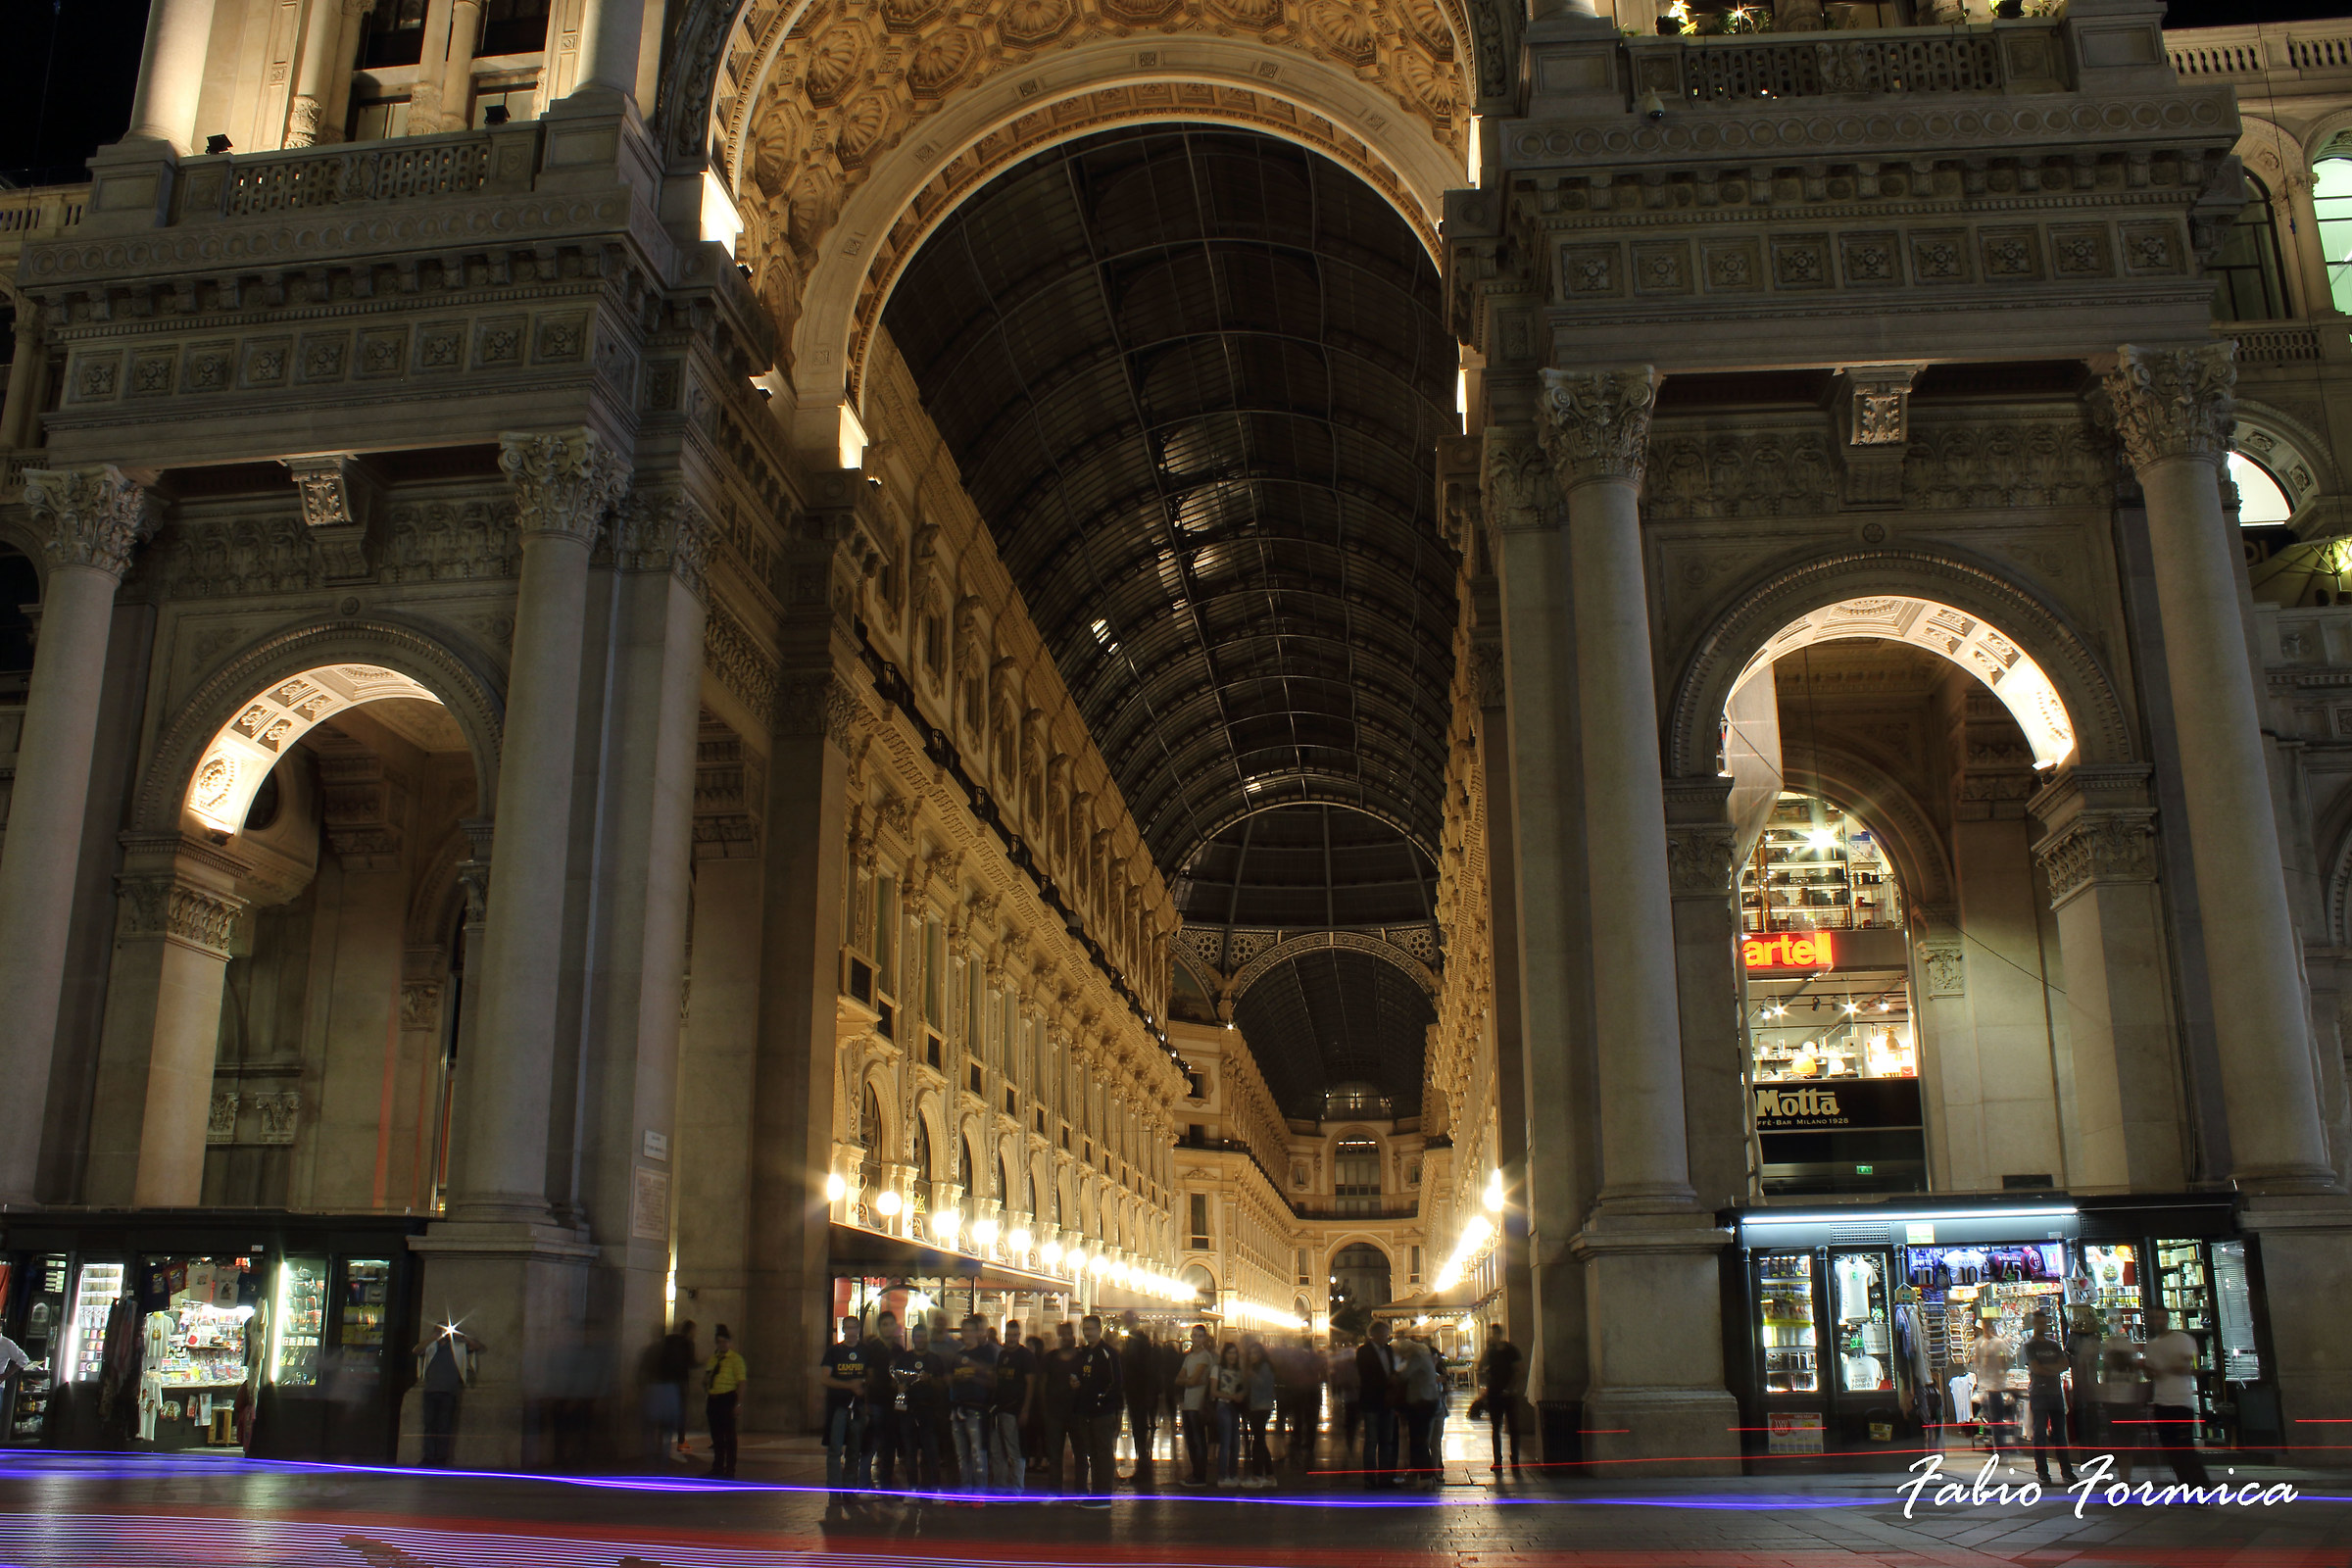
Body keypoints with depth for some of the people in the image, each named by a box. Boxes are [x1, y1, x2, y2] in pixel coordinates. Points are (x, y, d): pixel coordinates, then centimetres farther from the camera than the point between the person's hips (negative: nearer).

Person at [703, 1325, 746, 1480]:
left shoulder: (735, 1359, -4)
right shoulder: (712, 1359, 15)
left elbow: (741, 1382, -8)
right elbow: (706, 1381, 21)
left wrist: (738, 1403, -14)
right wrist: (705, 1402, 11)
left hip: (727, 1398, -6)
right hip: (713, 1399, 6)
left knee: (729, 1435, -2)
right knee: (716, 1435, 11)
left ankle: (730, 1470, 3)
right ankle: (717, 1468, 21)